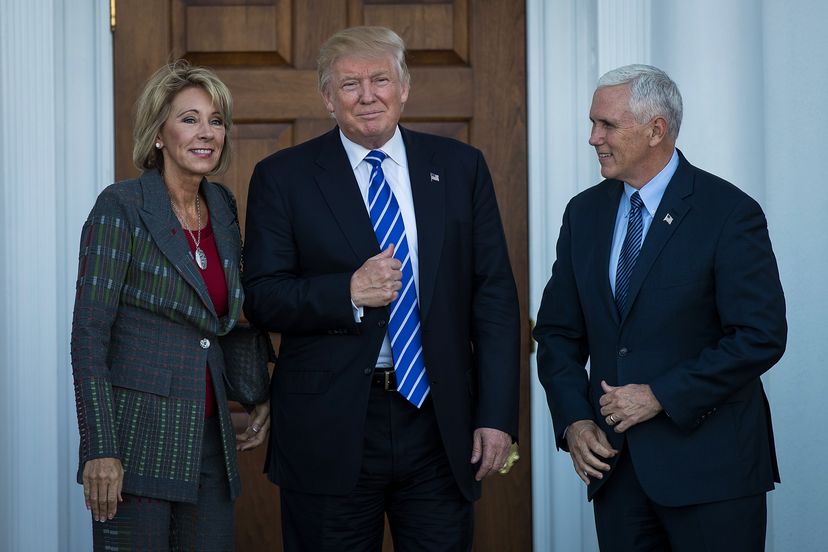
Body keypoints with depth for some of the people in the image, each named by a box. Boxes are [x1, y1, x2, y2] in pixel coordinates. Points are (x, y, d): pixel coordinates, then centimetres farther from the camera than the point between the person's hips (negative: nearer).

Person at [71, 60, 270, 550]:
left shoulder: (222, 206, 9)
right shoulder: (122, 207, -10)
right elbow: (89, 334, -13)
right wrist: (100, 450, -18)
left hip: (210, 439, 6)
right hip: (137, 439, -6)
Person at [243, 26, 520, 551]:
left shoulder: (460, 167, 6)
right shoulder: (283, 177, 1)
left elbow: (494, 296, 4)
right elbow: (261, 296, -3)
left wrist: (497, 414, -2)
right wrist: (348, 293, -19)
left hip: (441, 424, 2)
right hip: (330, 429, -1)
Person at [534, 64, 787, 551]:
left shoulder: (729, 213, -9)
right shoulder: (585, 213, 9)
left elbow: (762, 336, -14)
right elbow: (558, 331, 12)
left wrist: (660, 396, -15)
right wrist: (573, 420, -2)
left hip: (709, 461, -5)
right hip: (614, 463, 5)